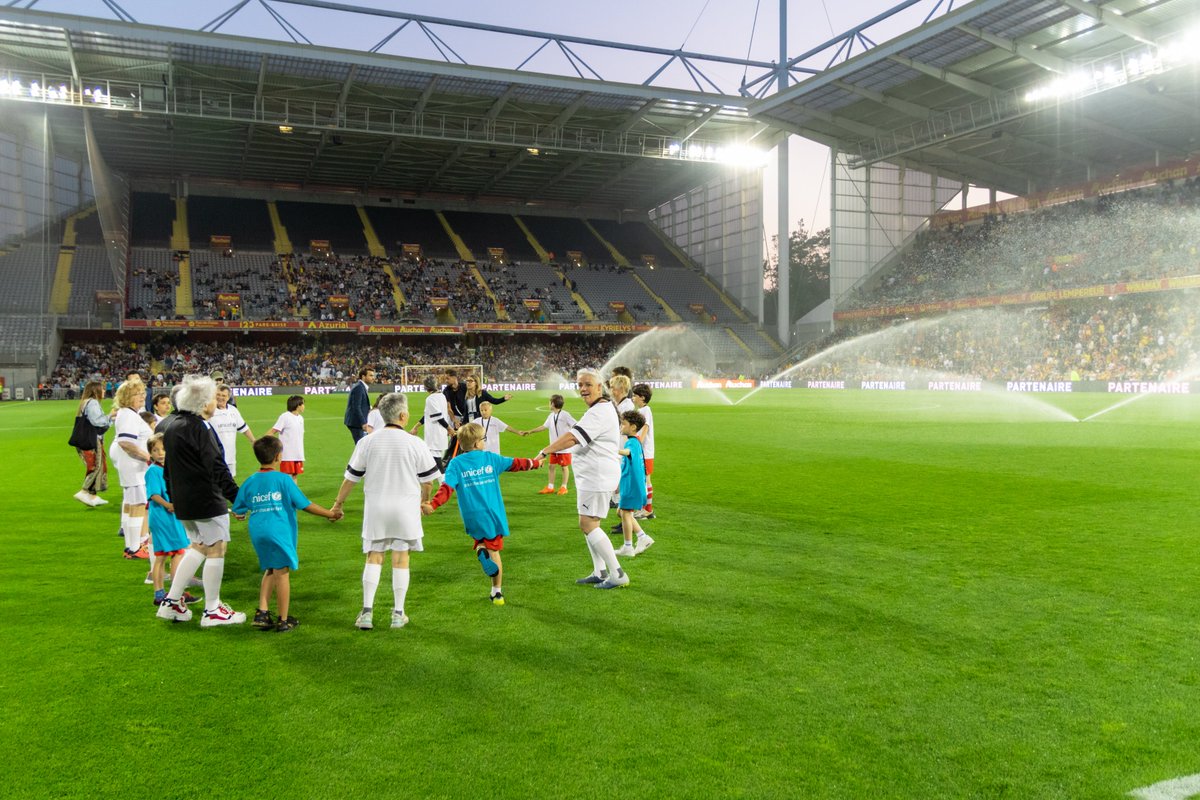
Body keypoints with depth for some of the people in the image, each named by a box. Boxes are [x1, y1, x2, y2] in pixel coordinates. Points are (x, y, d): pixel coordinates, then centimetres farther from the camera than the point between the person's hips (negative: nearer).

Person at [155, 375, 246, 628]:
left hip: (182, 501, 9)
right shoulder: (199, 427, -18)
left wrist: (172, 495, 27)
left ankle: (171, 602, 23)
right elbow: (216, 467, -22)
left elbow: (167, 466, 19)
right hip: (206, 500, -9)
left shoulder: (170, 424, 11)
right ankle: (212, 611, 9)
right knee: (216, 549, 1)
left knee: (198, 546, 22)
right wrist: (237, 497, -22)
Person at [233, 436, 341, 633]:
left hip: (257, 533, 5)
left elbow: (239, 512, 10)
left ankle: (262, 613, 14)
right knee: (282, 573, 4)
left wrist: (243, 514, 35)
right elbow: (305, 504, -5)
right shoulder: (283, 479, -6)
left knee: (270, 571, 20)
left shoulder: (250, 482, 7)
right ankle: (283, 620, 11)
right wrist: (331, 514, 5)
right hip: (279, 532, -5)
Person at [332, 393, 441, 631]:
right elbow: (427, 479, 2)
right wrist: (424, 500, 21)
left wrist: (338, 503, 15)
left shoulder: (367, 441, -3)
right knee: (401, 560, 7)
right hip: (405, 508, -1)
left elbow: (351, 477, 2)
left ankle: (367, 611, 7)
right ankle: (398, 614, 13)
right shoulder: (415, 443, -7)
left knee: (374, 558, 10)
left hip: (375, 508, 1)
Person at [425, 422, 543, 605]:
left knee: (480, 541, 22)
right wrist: (535, 463, 29)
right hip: (494, 515, 1)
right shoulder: (490, 457, 4)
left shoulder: (456, 463, -1)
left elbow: (447, 487, -14)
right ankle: (497, 592, 16)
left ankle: (481, 551, -15)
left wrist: (432, 505, -20)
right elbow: (515, 464, 14)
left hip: (473, 516, -1)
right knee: (494, 550, 11)